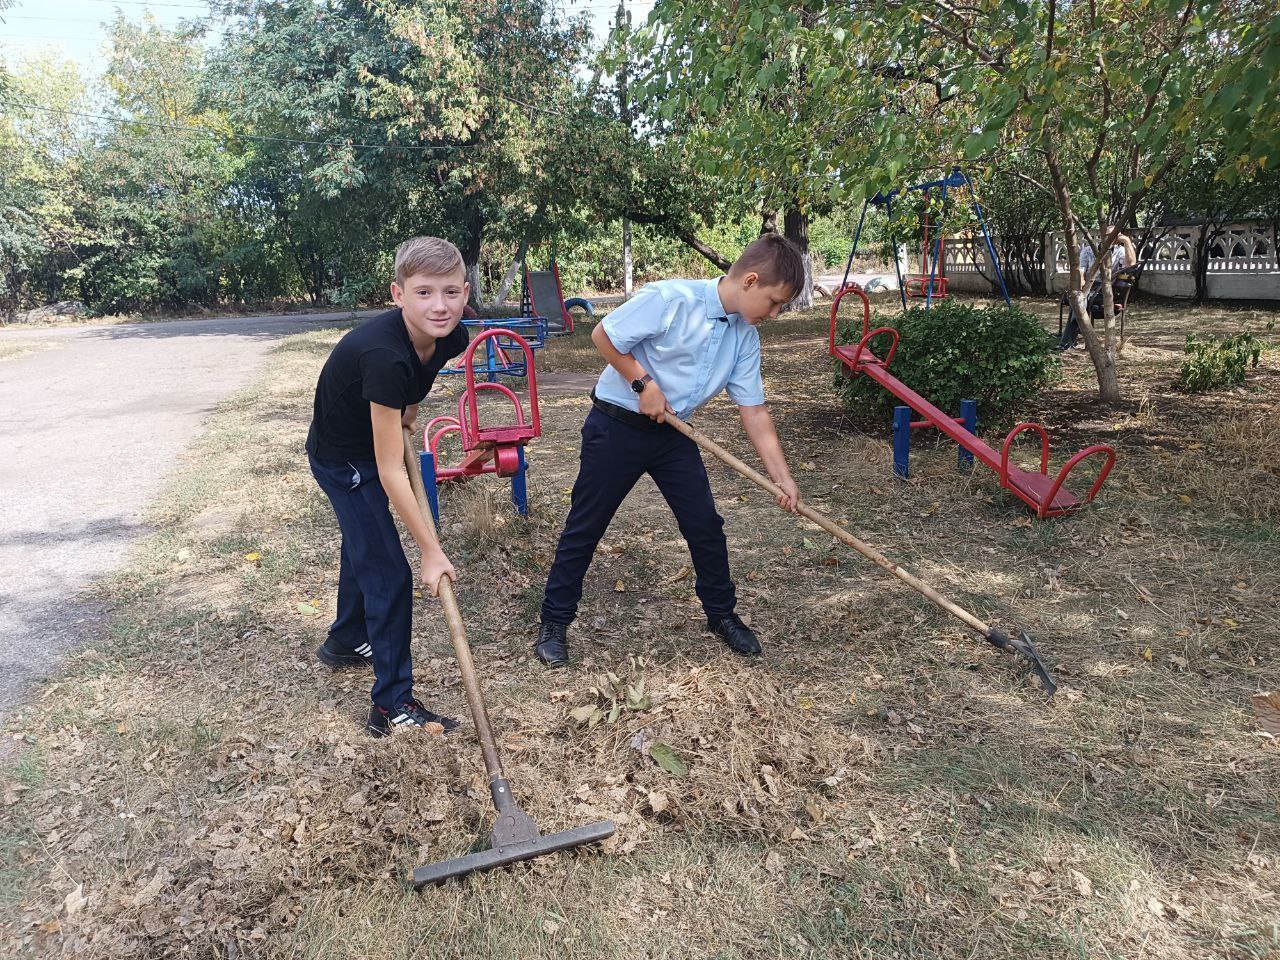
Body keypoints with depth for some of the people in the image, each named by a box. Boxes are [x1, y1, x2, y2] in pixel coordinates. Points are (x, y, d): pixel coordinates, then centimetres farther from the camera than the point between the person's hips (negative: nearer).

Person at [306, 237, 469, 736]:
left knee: (365, 546, 26)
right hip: (341, 457, -8)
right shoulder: (384, 356, -40)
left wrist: (404, 415, 0)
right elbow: (390, 471, -37)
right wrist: (431, 551, -33)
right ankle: (392, 704, 5)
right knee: (389, 574, -7)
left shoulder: (450, 338, -18)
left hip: (370, 445, 8)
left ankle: (345, 641, 51)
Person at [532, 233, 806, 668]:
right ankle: (554, 623, 18)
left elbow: (753, 410, 2)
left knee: (705, 524, 6)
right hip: (617, 426, -6)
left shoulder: (745, 336, -1)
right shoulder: (672, 299, -23)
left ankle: (721, 614, 27)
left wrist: (783, 477, -2)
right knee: (584, 528, 3)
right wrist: (644, 384, -18)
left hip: (672, 434, 6)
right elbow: (604, 335, -17)